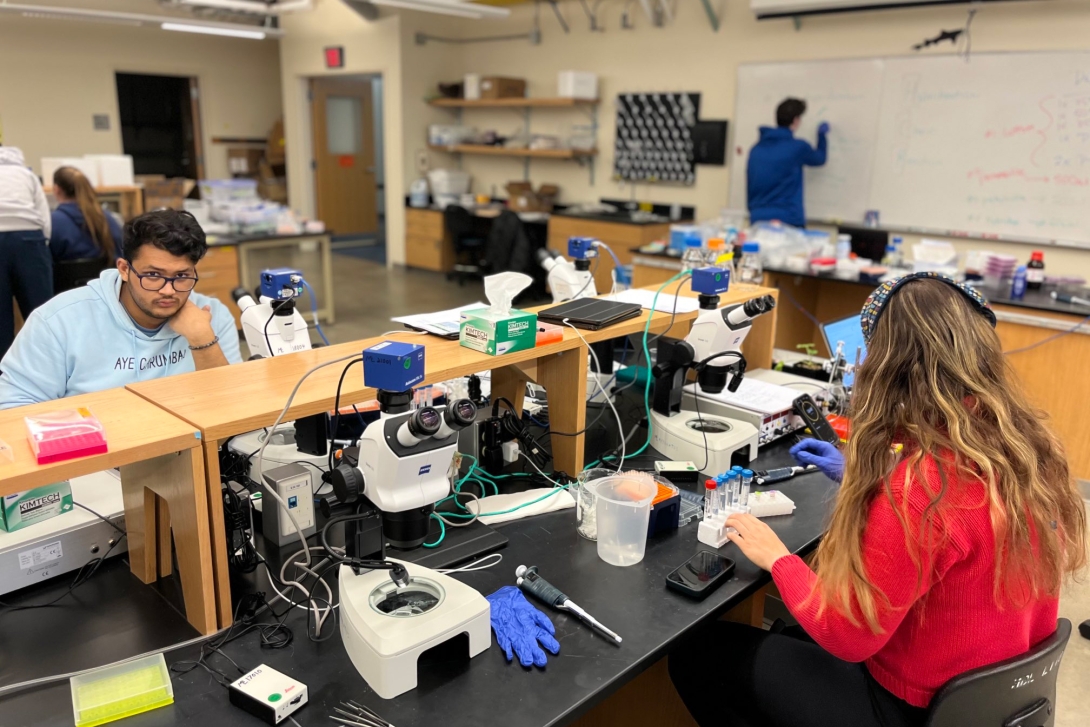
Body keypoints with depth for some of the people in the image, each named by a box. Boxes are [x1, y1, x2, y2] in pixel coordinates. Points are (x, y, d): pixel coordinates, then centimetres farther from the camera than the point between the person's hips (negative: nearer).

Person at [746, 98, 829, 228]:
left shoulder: (756, 149, 7)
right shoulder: (797, 147, -6)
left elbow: (749, 188, 11)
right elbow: (819, 158, 16)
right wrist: (822, 134, 33)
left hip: (758, 219, 5)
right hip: (788, 220, -5)